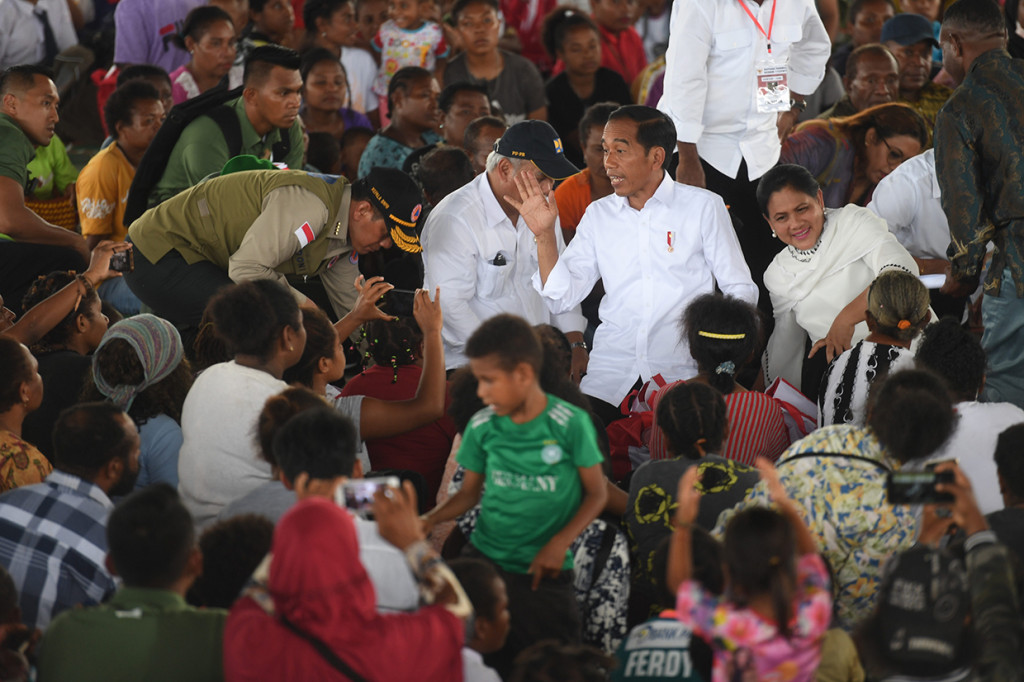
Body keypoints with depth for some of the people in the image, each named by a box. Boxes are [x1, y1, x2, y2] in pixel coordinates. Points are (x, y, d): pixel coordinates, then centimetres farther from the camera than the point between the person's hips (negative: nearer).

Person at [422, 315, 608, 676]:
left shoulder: (570, 424, -8)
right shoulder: (482, 427, 1)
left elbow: (596, 494, -2)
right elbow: (469, 493, 11)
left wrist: (559, 543, -14)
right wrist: (429, 520, -7)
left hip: (544, 572, -2)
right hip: (485, 561, 2)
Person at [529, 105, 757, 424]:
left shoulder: (704, 207, 6)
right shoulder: (598, 215, 14)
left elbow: (740, 289, 7)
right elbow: (561, 298, 11)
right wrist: (545, 235, -3)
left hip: (681, 370, -3)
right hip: (611, 367, 3)